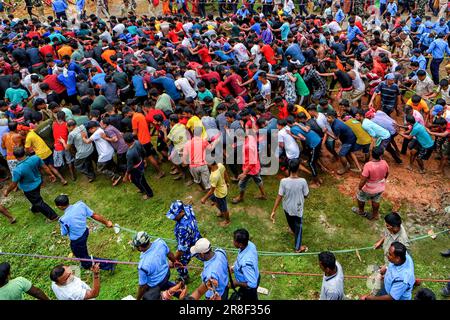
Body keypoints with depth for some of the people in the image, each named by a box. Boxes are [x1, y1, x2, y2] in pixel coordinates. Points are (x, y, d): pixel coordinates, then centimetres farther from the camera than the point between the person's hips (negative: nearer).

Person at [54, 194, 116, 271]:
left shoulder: (64, 220, -33)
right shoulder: (80, 204, -20)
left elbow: (64, 234, -12)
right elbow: (94, 215, -11)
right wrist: (106, 222, 3)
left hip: (77, 241, -6)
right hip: (85, 232, 6)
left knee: (85, 260, 17)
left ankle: (110, 264, 17)